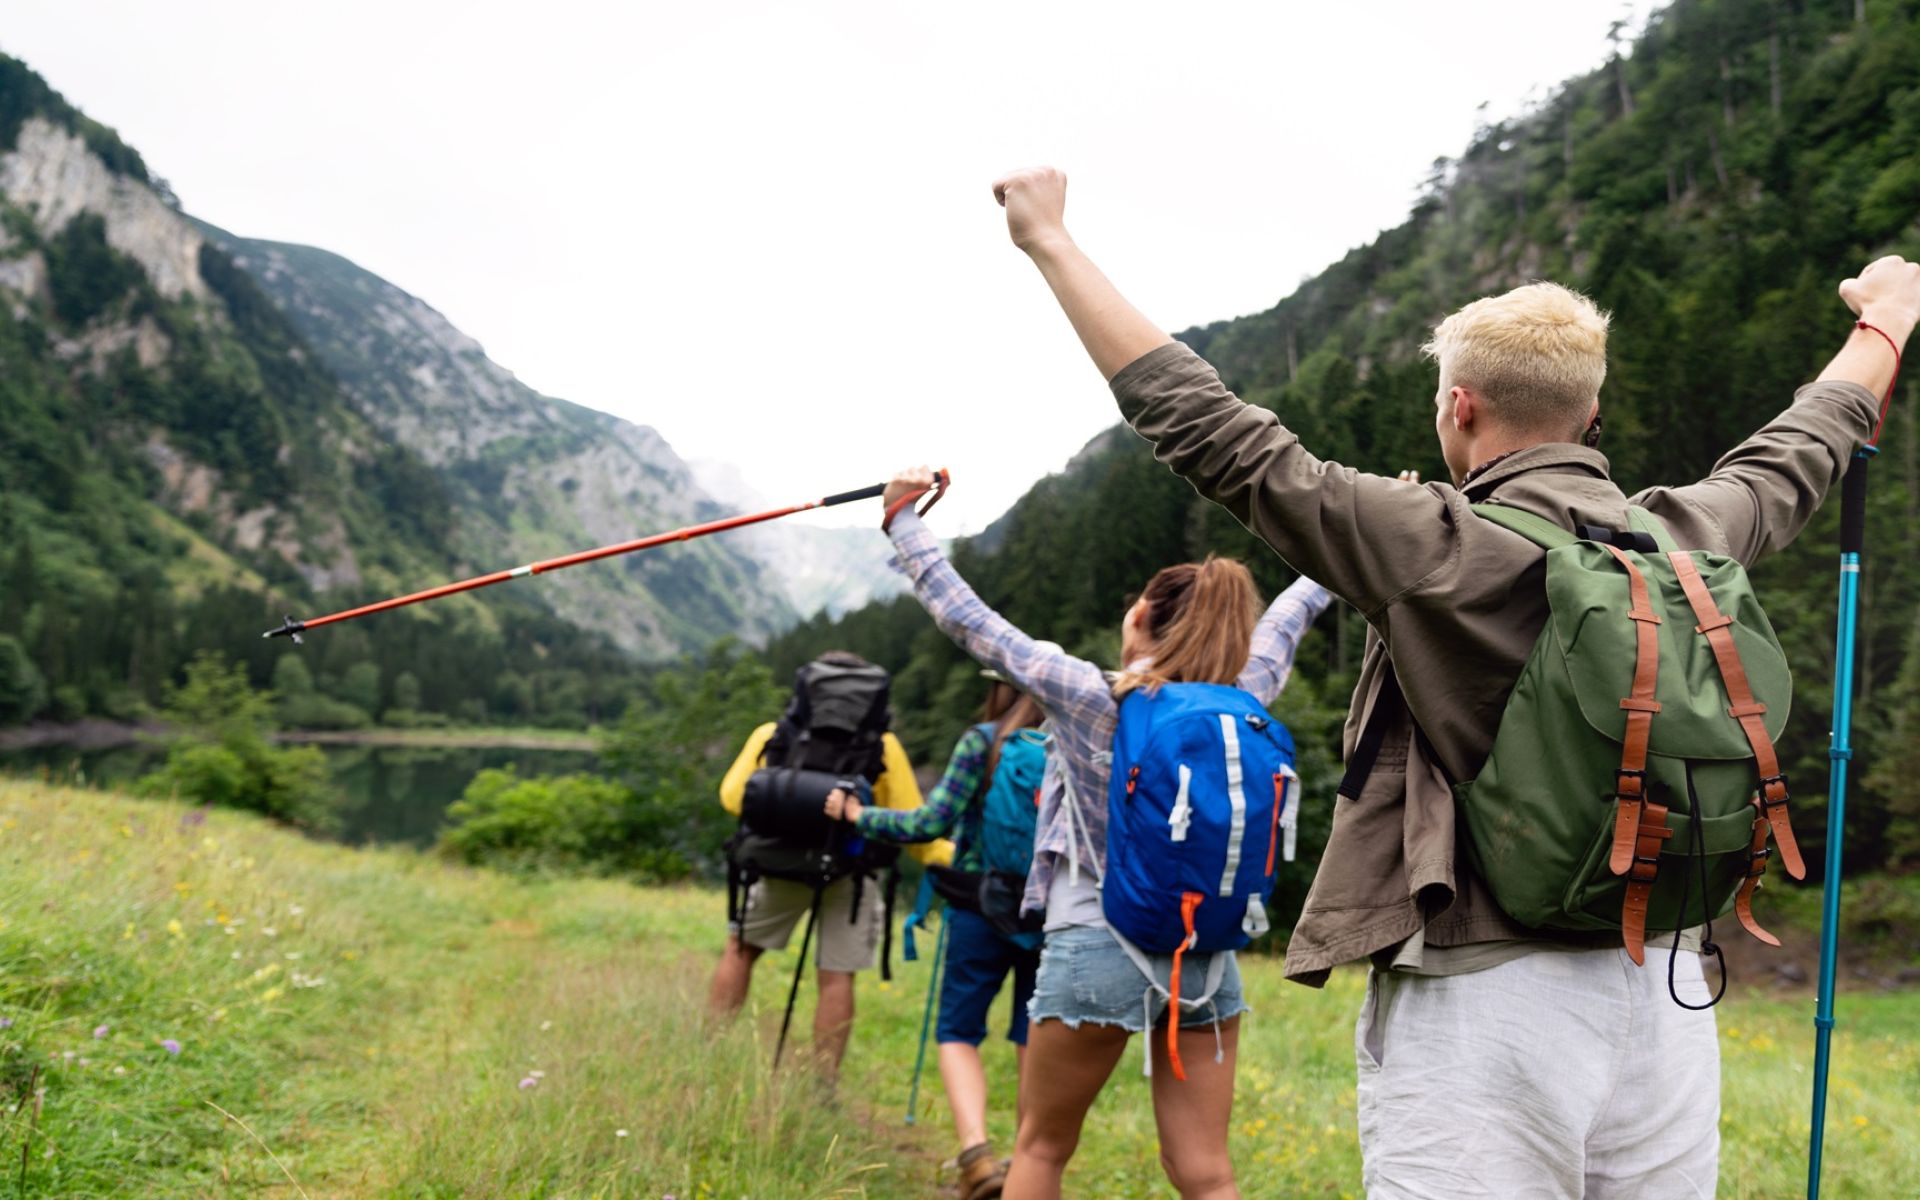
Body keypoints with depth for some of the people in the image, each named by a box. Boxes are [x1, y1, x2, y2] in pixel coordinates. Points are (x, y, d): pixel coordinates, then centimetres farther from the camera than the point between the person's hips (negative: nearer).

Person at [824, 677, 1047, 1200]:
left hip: (982, 909, -3)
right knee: (1033, 1039, 15)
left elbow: (932, 822, -12)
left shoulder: (982, 742, -9)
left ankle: (977, 1153, -11)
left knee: (957, 1033, 9)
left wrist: (857, 814, 0)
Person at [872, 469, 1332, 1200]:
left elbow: (964, 618, -4)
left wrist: (901, 518, 6)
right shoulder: (1240, 703, 2)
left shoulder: (1087, 695, -9)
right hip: (1209, 956, 3)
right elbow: (1288, 616, 18)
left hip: (1097, 948, -3)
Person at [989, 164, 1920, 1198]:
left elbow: (1210, 435, -10)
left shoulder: (1442, 550, -11)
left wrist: (1052, 243, -2)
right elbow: (1793, 459, 26)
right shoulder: (1685, 540, 5)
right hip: (1664, 996, 6)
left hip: (1485, 1005, -6)